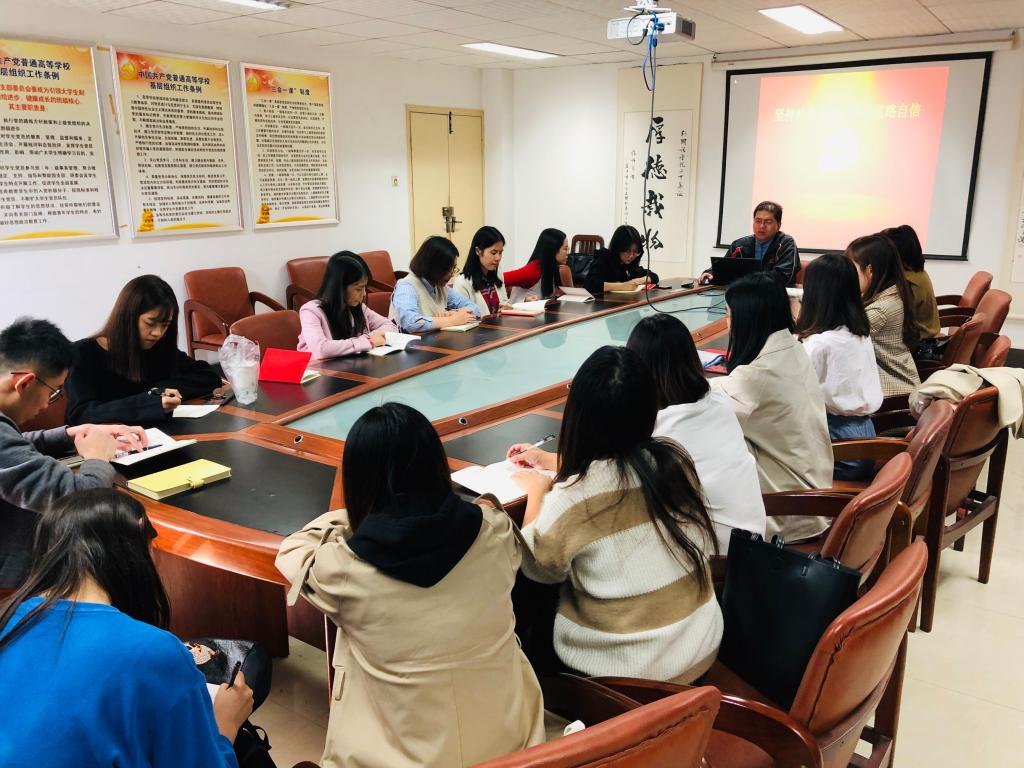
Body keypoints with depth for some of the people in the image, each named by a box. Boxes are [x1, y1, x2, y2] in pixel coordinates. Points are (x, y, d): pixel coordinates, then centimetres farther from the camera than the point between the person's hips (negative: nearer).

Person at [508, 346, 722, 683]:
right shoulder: (675, 457, -10)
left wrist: (537, 491, 7)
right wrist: (551, 461, 22)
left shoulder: (573, 499, -26)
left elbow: (538, 569, -5)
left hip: (627, 669, -5)